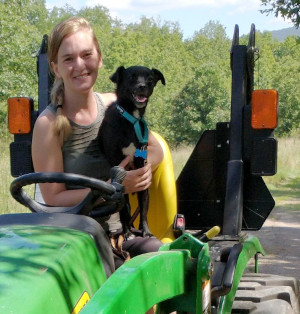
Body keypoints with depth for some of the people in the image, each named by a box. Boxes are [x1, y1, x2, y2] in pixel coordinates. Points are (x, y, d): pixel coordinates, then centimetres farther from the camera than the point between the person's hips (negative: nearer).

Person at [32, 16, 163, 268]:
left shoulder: (113, 106, 3)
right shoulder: (49, 124, -12)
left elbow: (156, 150, 15)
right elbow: (54, 199, -11)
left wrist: (141, 170, -8)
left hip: (119, 231, 5)